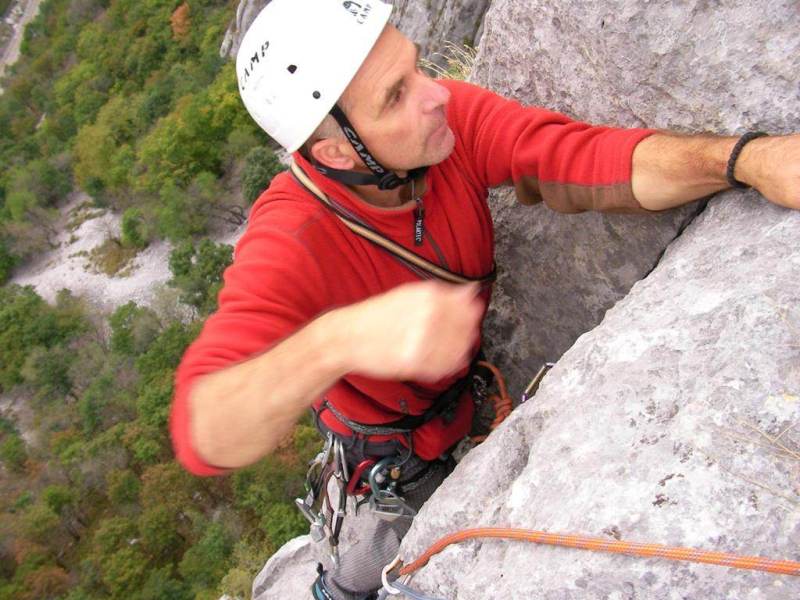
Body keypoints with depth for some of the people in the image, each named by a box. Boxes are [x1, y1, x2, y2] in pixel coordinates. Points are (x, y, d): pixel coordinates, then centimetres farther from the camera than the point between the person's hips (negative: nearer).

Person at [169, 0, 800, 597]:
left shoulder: (453, 118, -29)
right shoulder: (291, 241, -43)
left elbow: (587, 162, -37)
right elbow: (207, 435, -52)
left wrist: (745, 157, -54)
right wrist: (338, 341, -71)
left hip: (459, 374, 5)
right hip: (391, 432, -4)